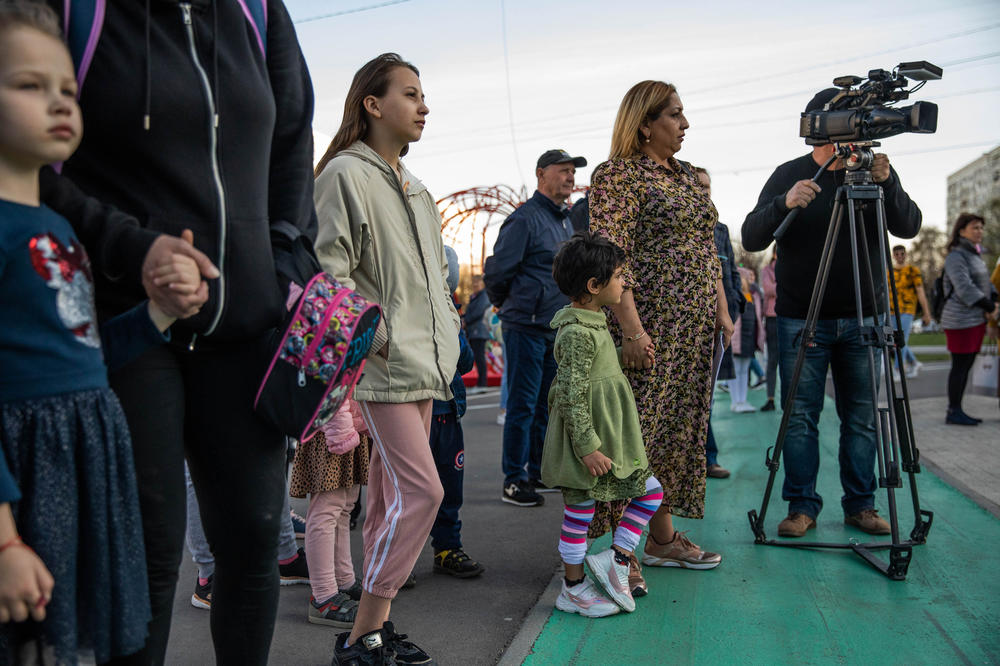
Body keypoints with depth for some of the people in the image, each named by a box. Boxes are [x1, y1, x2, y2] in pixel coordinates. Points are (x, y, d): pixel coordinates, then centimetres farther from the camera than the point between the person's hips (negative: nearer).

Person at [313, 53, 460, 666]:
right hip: (384, 363, -8)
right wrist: (380, 337, -17)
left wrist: (447, 331, 17)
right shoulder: (346, 173, -7)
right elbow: (330, 272, -14)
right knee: (422, 489, -11)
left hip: (423, 362, 8)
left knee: (392, 489, 11)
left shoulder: (414, 186, 19)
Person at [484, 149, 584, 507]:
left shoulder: (566, 221, 16)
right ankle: (513, 481, 7)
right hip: (527, 328, -8)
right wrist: (507, 305, 4)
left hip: (558, 329, 8)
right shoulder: (525, 219, -10)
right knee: (522, 405, -2)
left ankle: (539, 472, 25)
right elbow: (497, 271, -11)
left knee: (548, 404, 14)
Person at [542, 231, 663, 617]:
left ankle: (616, 560, 16)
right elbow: (571, 396, -24)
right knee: (580, 511, 3)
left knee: (650, 491, 13)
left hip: (608, 436, 10)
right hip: (585, 440, -10)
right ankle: (573, 589, 18)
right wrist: (587, 446, -23)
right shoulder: (577, 333, -21)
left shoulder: (594, 324, 11)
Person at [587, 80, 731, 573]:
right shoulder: (618, 175, -7)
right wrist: (631, 328, -22)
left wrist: (722, 311, 15)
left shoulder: (685, 176, 19)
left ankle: (664, 537, 21)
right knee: (640, 432, -6)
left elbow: (707, 251, 22)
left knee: (678, 430, 11)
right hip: (650, 326, -8)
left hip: (694, 329, 8)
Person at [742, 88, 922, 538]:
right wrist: (785, 204, -25)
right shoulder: (789, 175, 2)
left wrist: (886, 183, -21)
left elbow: (909, 227, -4)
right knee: (800, 417, -1)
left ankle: (861, 504, 18)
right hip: (803, 320, -1)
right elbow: (751, 238, -7)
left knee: (862, 417, 6)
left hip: (862, 320, 2)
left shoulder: (875, 170, 7)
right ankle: (802, 506, 10)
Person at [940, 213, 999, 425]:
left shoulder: (975, 255, 19)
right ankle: (953, 413, -2)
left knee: (966, 365, 9)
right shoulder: (956, 256, -10)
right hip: (961, 319, -9)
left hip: (976, 319, 9)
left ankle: (956, 411, 14)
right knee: (960, 365, -7)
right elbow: (964, 287, -18)